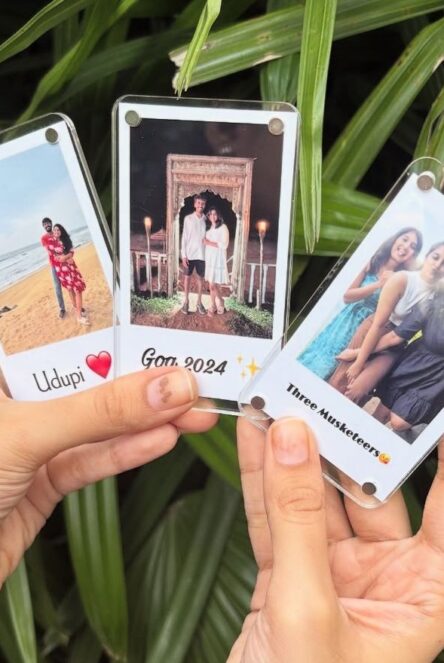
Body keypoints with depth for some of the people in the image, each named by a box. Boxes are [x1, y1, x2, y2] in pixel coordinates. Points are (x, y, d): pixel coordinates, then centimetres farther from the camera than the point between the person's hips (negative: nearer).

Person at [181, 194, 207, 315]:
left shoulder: (206, 220, 2)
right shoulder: (188, 218, -3)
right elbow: (184, 237, -3)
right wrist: (183, 255, -8)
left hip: (201, 254, 1)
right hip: (189, 254, -1)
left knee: (200, 278, 7)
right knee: (187, 277, 6)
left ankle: (199, 302, 17)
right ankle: (186, 302, 17)